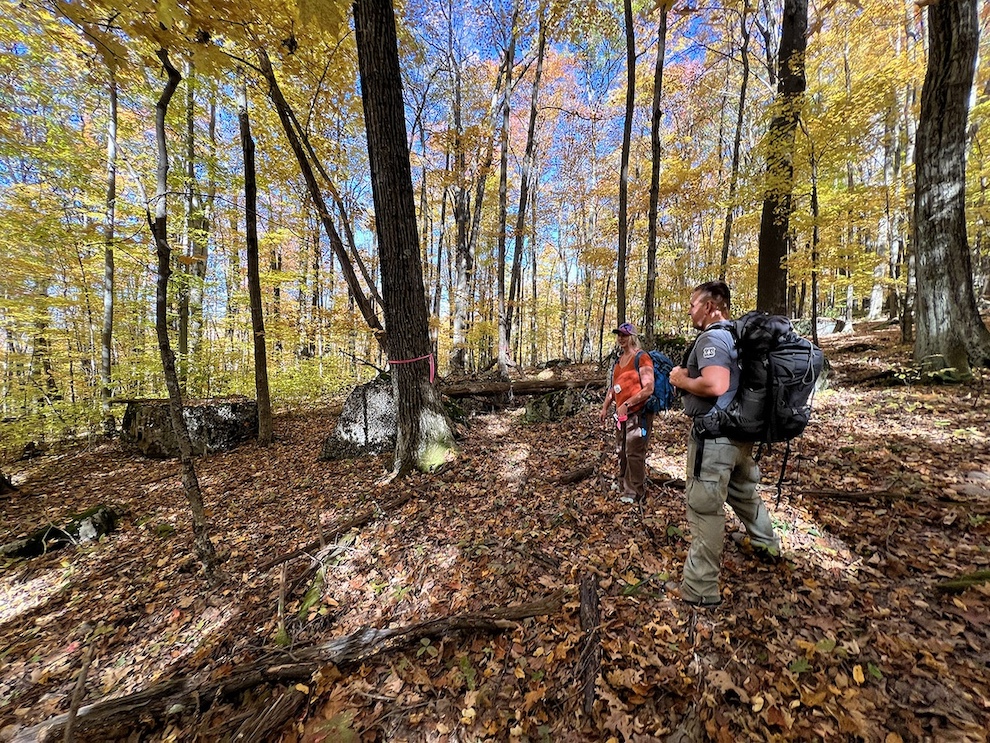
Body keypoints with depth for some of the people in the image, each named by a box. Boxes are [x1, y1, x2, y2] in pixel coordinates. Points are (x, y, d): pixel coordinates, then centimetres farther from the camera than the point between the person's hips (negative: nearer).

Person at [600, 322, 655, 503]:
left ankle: (635, 493, 13)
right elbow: (612, 385, 20)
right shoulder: (619, 359, 13)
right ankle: (624, 488, 31)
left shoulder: (642, 358, -12)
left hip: (638, 413, -8)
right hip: (622, 413, 8)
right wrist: (605, 407, 15)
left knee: (634, 454, -2)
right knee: (621, 453, 16)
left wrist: (627, 404, -23)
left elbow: (648, 389, -19)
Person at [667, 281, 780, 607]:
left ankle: (700, 588, 9)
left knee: (704, 507, -2)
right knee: (744, 491, 30)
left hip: (714, 435, -10)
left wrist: (682, 379, -15)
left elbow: (715, 385, -32)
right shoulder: (737, 336, 13)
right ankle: (766, 543, 53)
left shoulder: (712, 338, -17)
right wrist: (689, 376, 13)